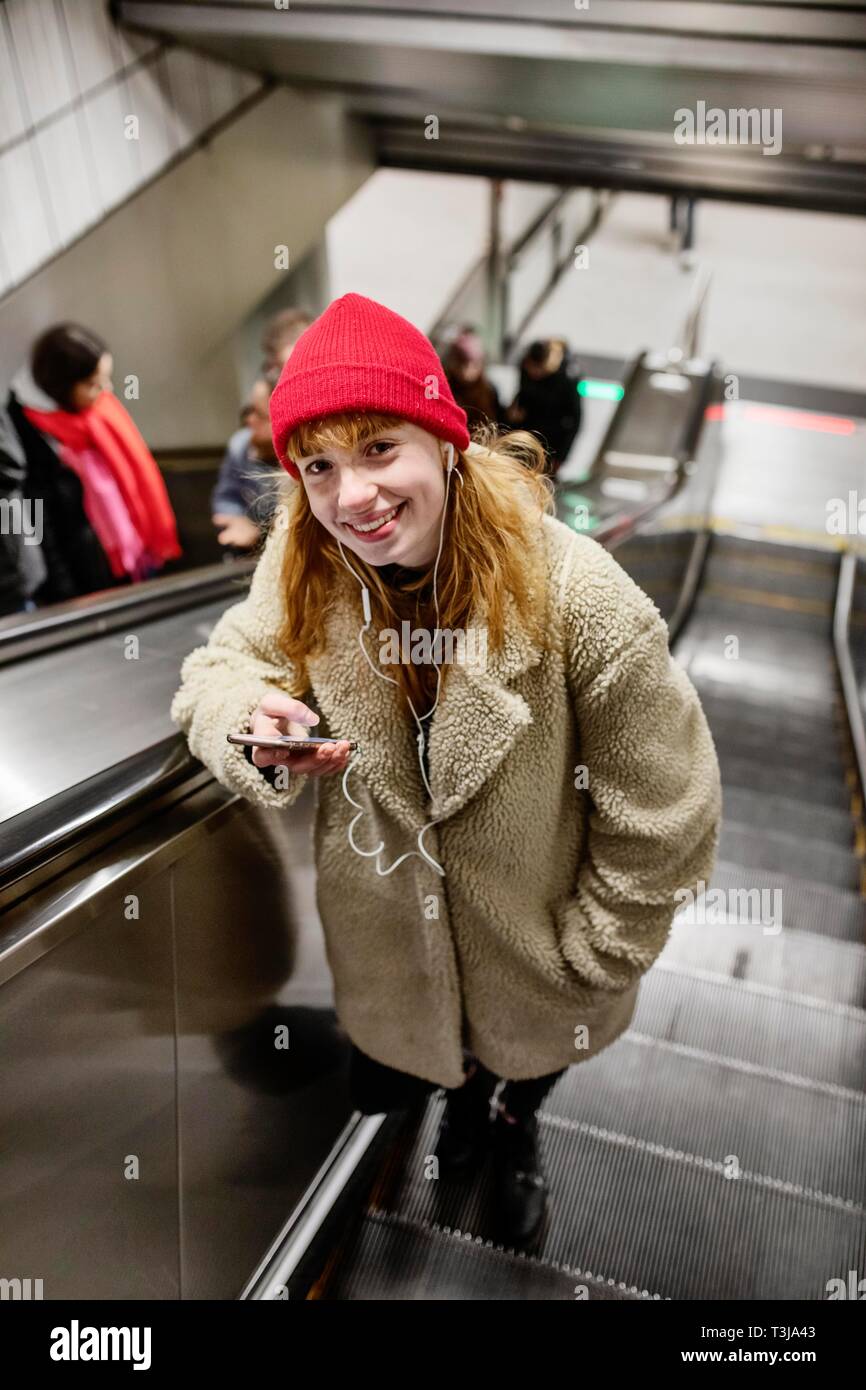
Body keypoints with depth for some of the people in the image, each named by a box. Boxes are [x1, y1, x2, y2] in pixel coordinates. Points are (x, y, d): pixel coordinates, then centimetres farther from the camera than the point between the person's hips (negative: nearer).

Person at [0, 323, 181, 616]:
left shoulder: (98, 410, 1)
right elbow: (40, 528, -18)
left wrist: (152, 543, 13)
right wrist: (68, 601, -16)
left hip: (134, 563, 7)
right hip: (86, 585, -7)